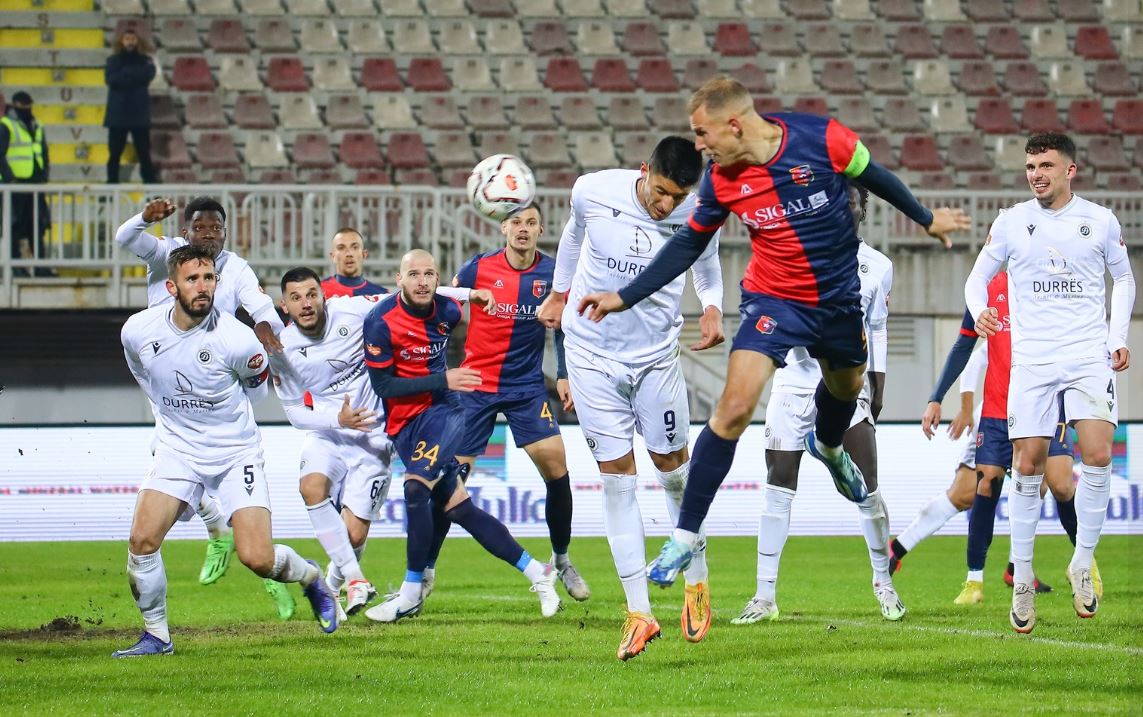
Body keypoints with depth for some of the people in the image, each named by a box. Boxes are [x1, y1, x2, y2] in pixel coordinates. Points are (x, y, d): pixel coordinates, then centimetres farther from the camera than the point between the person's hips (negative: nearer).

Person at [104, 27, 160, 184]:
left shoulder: (145, 61, 4)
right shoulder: (114, 61, 3)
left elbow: (147, 75, -14)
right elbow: (111, 79, -13)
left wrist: (125, 73, -12)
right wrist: (135, 75, -14)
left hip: (140, 115, 0)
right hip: (118, 114, 0)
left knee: (144, 154, 1)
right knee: (114, 155, 5)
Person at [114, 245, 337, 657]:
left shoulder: (235, 339, -20)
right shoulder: (138, 332, -11)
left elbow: (258, 382, 4)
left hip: (236, 450, -3)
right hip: (177, 448, 3)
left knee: (257, 558, -11)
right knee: (142, 539, -16)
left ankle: (311, 578, 24)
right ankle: (156, 636, 3)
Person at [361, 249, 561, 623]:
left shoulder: (447, 309, -5)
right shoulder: (380, 321, -14)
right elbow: (383, 386, -14)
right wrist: (441, 380, -17)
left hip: (442, 411, 0)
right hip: (404, 422, 0)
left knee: (416, 489, -22)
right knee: (457, 508, -1)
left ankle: (411, 594, -13)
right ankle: (536, 573, 9)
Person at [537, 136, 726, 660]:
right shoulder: (593, 192, -15)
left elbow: (707, 263, 10)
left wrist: (712, 306, -9)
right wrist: (558, 293, 21)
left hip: (656, 355, 0)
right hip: (592, 353, 0)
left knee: (672, 465, 6)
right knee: (616, 476, -3)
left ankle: (696, 582, 29)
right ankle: (638, 612, -2)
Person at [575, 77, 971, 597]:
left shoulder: (822, 140, -20)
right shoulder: (720, 180, -13)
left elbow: (874, 179, -3)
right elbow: (687, 245, 0)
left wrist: (926, 219, 11)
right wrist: (624, 297, -3)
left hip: (840, 295, 1)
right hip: (773, 298, -1)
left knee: (846, 385, 24)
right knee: (735, 407, -18)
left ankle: (829, 448, 63)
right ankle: (685, 536, -10)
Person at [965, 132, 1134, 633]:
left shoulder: (1100, 221, 5)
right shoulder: (1011, 222, 4)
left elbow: (1123, 278, 18)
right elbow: (978, 276, 11)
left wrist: (1118, 337, 6)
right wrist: (979, 309, -12)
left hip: (1089, 356, 0)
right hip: (1031, 360, 0)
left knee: (1098, 456, -16)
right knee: (1027, 466, -3)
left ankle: (1082, 566, 0)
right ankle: (1022, 581, 7)